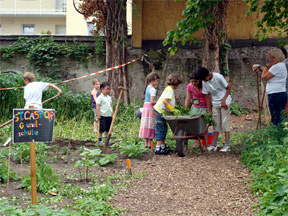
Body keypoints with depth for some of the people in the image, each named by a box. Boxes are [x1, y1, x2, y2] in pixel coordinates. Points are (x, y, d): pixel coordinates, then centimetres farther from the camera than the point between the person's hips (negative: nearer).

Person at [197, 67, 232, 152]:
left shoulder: (218, 77, -22)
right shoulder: (204, 82, -9)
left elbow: (228, 88, -13)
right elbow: (207, 96, -4)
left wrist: (224, 100, -19)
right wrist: (209, 111, -5)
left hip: (224, 102, -4)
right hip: (215, 103, 4)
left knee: (225, 122, -7)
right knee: (216, 123, 4)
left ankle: (227, 145, -7)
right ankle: (214, 144, 6)